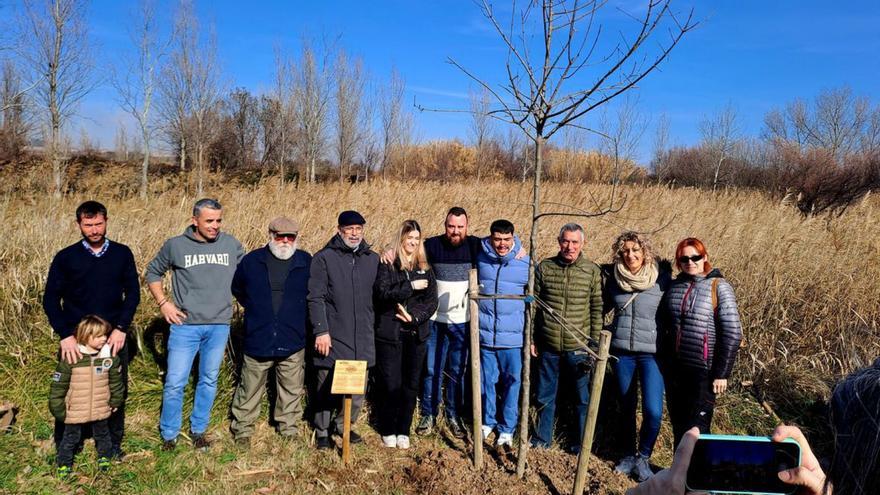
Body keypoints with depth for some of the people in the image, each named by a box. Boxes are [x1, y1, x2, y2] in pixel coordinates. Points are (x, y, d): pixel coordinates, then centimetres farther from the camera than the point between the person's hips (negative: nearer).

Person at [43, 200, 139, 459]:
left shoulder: (122, 254, 0)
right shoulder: (65, 258, -3)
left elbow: (133, 292, 0)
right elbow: (50, 299, -3)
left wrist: (121, 329, -10)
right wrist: (65, 335, -14)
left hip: (114, 337, 1)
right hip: (76, 339, -1)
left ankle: (113, 443, 26)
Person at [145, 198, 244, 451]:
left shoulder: (232, 245, 1)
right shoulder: (175, 245, -3)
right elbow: (153, 272, 10)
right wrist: (163, 303, 0)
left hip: (219, 326, 2)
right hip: (185, 325, -2)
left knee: (209, 380, 13)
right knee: (175, 382, 0)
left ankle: (199, 430, 30)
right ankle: (169, 435, 19)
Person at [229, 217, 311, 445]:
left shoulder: (306, 262, -1)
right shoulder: (252, 261, 0)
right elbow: (237, 289, 17)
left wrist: (298, 314, 8)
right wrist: (255, 310, 13)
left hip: (293, 342, 1)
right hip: (258, 340, 0)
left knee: (291, 389, 12)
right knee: (250, 388, 10)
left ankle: (289, 429, 29)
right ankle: (242, 429, 27)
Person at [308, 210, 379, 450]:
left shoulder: (373, 259, 11)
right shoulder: (324, 258, -2)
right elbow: (315, 298, -6)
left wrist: (374, 326, 13)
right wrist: (321, 331, -13)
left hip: (363, 339, 4)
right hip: (332, 337, -3)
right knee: (326, 387, 5)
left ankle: (343, 425, 29)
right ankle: (322, 431, 24)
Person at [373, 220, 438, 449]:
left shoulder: (424, 267, 10)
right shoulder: (387, 264, -1)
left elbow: (432, 300, 3)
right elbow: (383, 293, -15)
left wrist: (415, 316, -11)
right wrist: (411, 286, -19)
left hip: (416, 334, 3)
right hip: (389, 334, -3)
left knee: (410, 385, 8)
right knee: (390, 385, 0)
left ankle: (403, 431, 22)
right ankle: (387, 431, 19)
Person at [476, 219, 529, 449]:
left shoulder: (525, 263, -5)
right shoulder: (480, 258, -1)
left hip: (513, 337, -1)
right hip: (485, 334, 2)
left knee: (512, 381, 8)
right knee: (487, 380, 13)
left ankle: (507, 428, 25)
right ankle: (488, 421, 34)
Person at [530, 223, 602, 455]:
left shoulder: (592, 270, -4)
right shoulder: (544, 267, -1)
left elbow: (597, 308, 0)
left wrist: (595, 343, -2)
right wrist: (532, 339, 3)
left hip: (578, 347, -1)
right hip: (548, 346, 1)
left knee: (582, 397, 12)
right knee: (545, 396, 14)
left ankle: (582, 442, 29)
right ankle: (542, 438, 32)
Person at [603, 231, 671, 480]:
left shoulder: (662, 278, -6)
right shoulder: (613, 278, 1)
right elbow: (602, 307, 16)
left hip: (652, 352, -2)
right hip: (621, 351, 3)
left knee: (653, 411, -11)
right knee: (626, 407, 13)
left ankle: (643, 457, 14)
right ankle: (629, 454, 33)